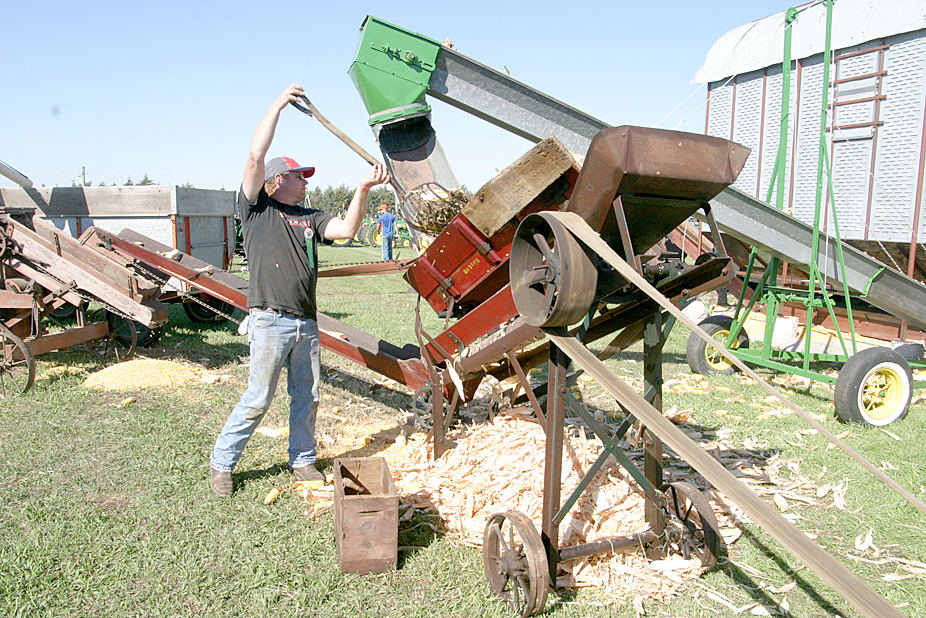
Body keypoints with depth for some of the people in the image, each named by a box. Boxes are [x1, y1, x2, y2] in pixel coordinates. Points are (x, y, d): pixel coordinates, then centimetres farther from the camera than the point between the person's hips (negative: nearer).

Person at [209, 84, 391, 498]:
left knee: (307, 398, 12)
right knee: (258, 400, -2)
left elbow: (346, 229, 3)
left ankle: (303, 461, 27)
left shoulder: (309, 217, 17)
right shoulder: (255, 209, 1)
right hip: (270, 321, -6)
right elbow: (255, 157, -9)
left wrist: (363, 189, -6)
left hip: (306, 323, 6)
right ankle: (221, 464, 15)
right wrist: (279, 104, -5)